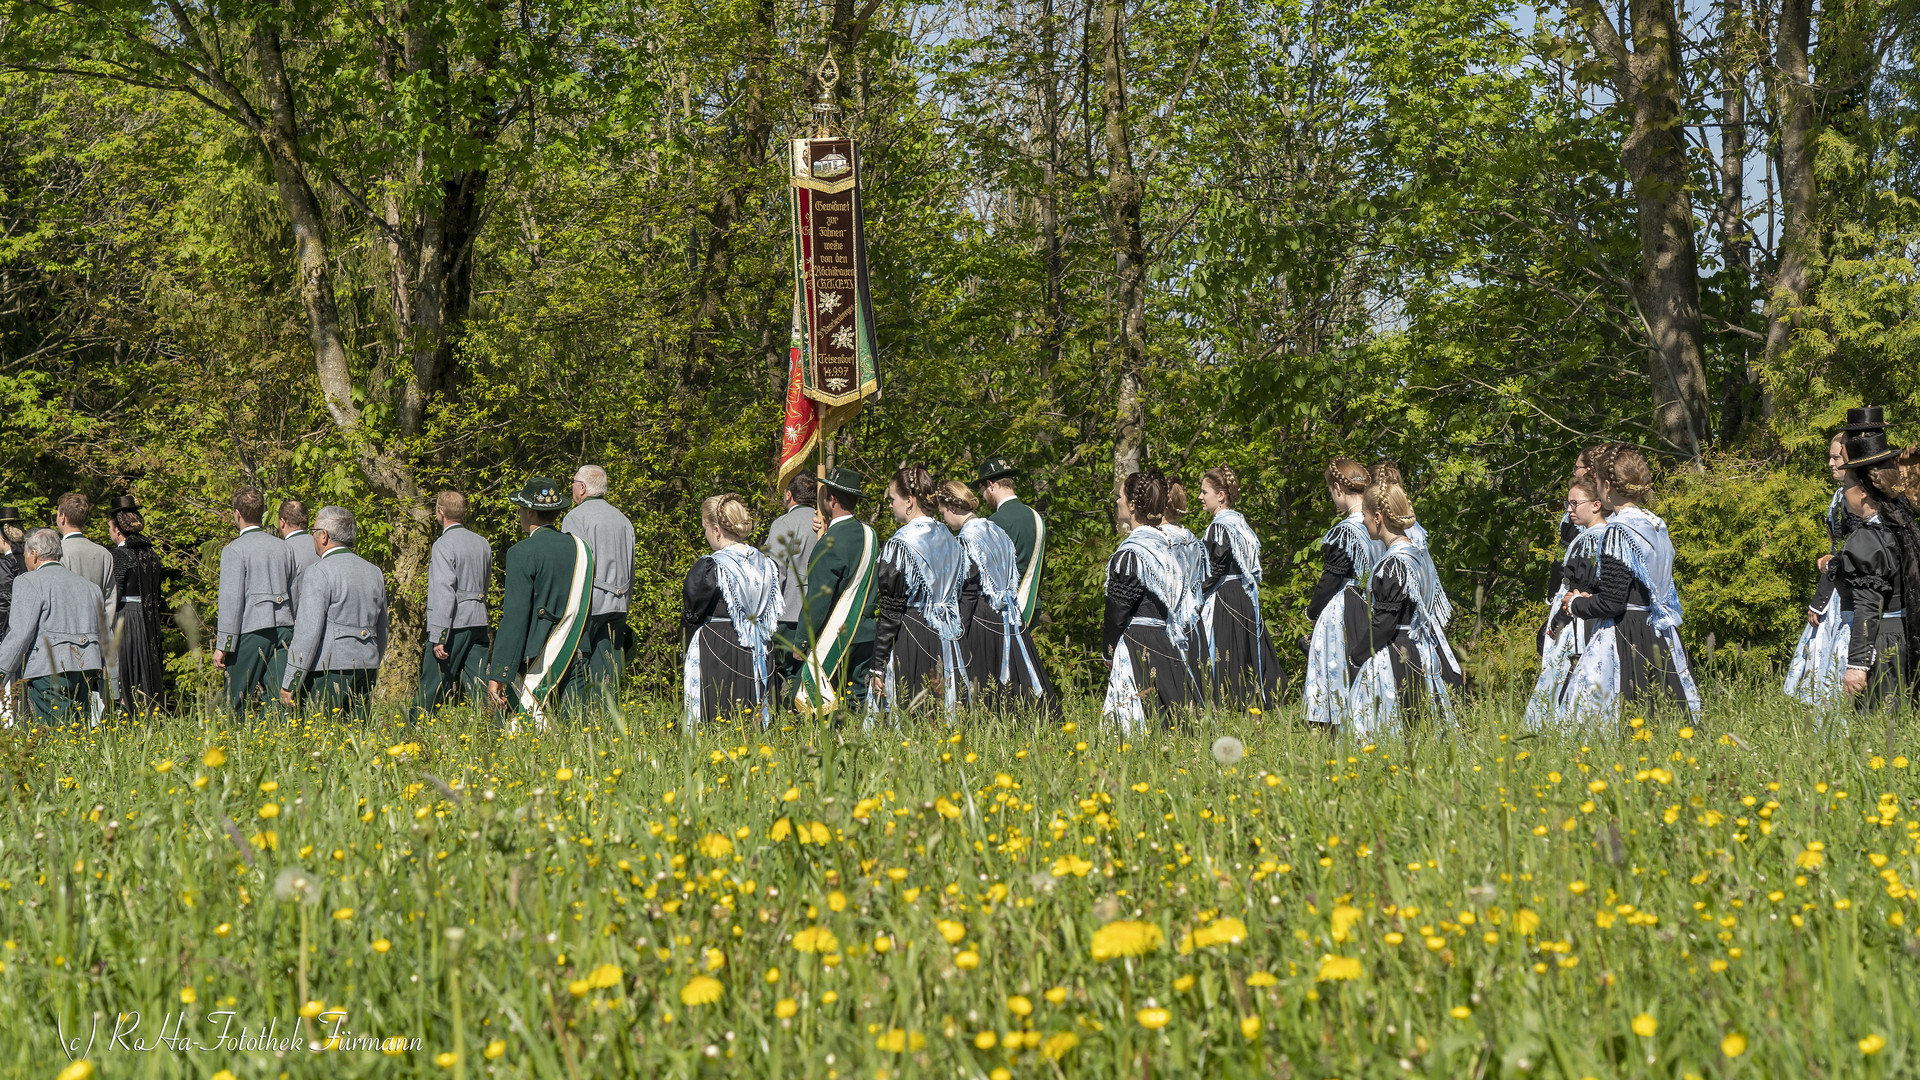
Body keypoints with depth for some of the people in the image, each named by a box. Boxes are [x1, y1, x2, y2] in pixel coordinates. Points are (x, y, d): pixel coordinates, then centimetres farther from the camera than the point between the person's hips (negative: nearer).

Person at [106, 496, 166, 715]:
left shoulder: (120, 554, -11)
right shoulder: (151, 554, 10)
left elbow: (114, 596, -13)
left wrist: (109, 631, -10)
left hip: (125, 619, -7)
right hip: (149, 622, 7)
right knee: (146, 674, 12)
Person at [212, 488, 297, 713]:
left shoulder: (234, 550, -6)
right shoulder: (282, 547, 12)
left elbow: (232, 599, -10)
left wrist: (222, 646, -8)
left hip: (251, 630, -5)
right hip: (283, 629, 5)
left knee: (235, 703, 3)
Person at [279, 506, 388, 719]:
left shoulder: (319, 572, -9)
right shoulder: (373, 572, 15)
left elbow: (308, 631, -14)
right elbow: (382, 631, 22)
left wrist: (290, 683, -12)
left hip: (328, 670, -7)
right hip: (365, 671, 7)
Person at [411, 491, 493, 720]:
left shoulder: (444, 544, -10)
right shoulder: (482, 543, 12)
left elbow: (444, 591, -16)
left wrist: (439, 636, -18)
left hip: (453, 624, -6)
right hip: (479, 621, 6)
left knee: (432, 686, -1)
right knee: (477, 683, 5)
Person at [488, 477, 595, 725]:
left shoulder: (523, 553, -9)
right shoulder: (582, 548, 10)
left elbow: (514, 618, -13)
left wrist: (498, 675, -13)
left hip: (537, 666, -6)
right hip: (577, 659, 6)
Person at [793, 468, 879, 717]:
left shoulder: (830, 543, -15)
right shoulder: (869, 534, 8)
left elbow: (817, 600, -16)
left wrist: (801, 642, -7)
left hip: (835, 639, -8)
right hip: (866, 635, 8)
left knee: (804, 702, -4)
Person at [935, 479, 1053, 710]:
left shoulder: (966, 540, -12)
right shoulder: (998, 532, 11)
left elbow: (968, 594, -16)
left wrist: (959, 634, -13)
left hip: (983, 622, -8)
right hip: (1009, 620, 8)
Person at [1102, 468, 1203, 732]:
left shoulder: (1129, 553, -14)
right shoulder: (1166, 545, 10)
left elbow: (1117, 613, -12)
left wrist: (1109, 656, -1)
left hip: (1137, 649, -8)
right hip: (1168, 646, 8)